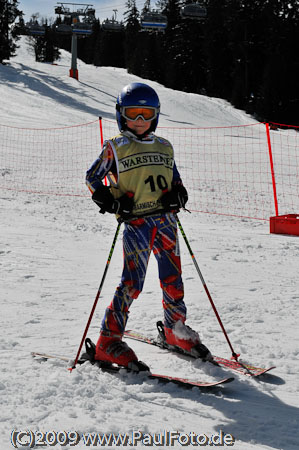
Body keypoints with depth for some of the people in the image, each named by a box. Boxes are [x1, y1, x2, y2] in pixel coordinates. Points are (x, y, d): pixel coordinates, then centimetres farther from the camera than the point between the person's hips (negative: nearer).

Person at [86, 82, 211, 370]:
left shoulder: (164, 147, 16)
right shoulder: (115, 147, 3)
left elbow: (176, 180, 24)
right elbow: (92, 178, 7)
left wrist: (177, 195, 2)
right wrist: (110, 201, -8)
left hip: (166, 219, 5)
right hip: (136, 222, -5)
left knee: (173, 277, 9)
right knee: (132, 281, -11)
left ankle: (176, 330, 29)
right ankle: (108, 342, -3)